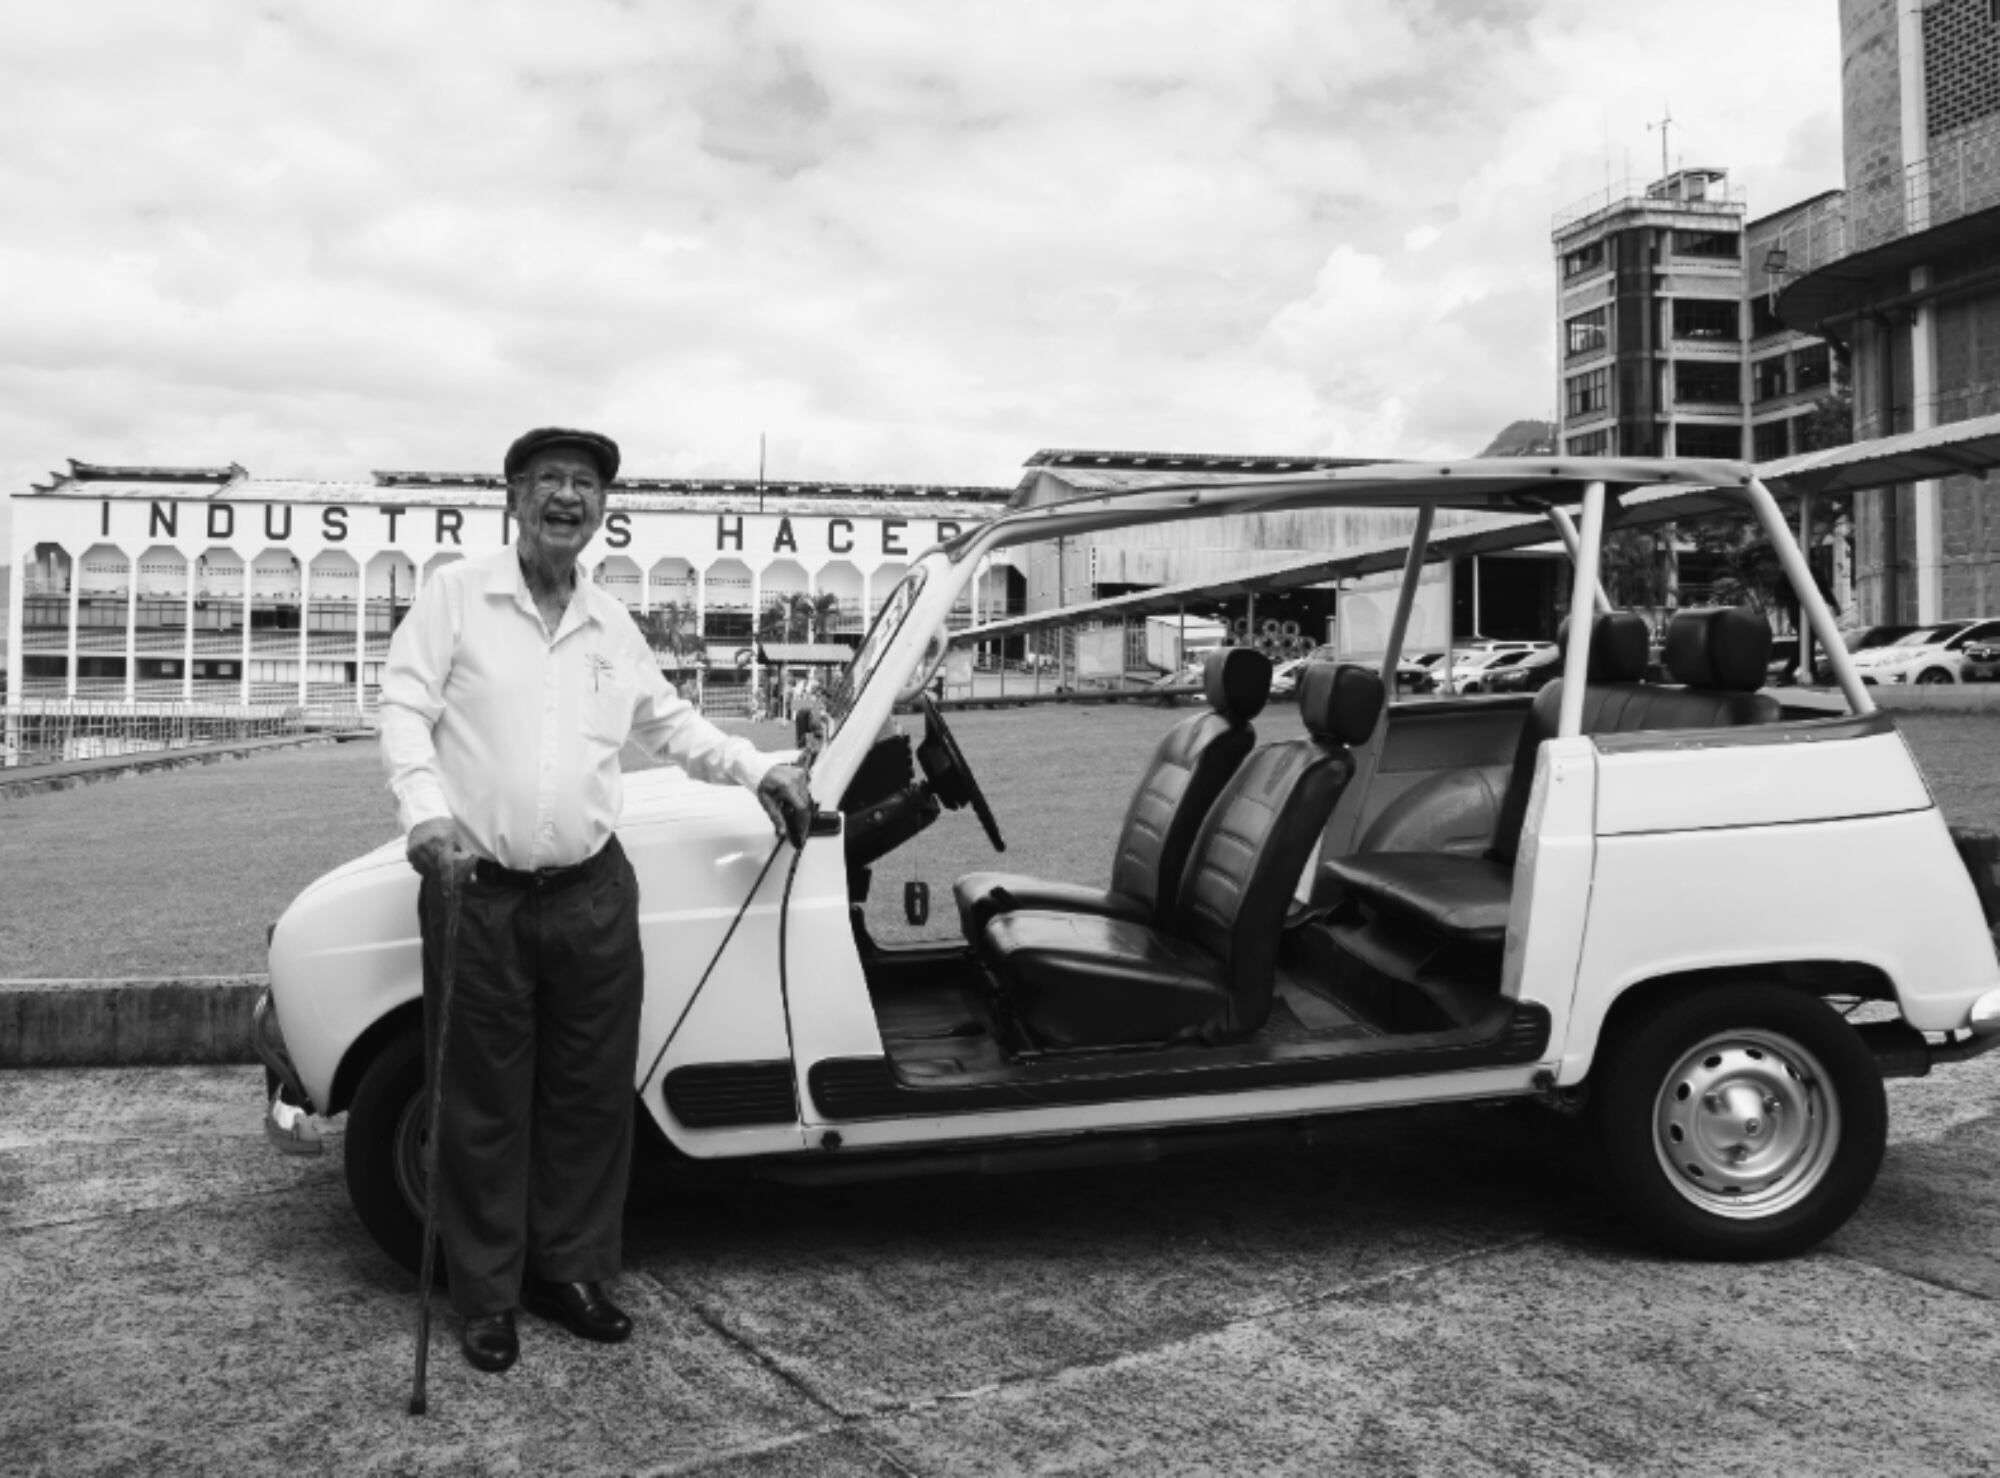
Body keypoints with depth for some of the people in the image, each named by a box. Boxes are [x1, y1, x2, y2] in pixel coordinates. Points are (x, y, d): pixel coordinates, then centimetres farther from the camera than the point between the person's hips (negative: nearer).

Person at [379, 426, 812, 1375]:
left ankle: (569, 1271, 26)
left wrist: (758, 770, 13)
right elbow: (404, 708, -6)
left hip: (593, 894, 4)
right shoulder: (457, 595, 1)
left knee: (592, 1094, 10)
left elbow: (670, 723, 24)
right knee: (485, 1107, 5)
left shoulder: (611, 624, 14)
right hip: (481, 894, -4)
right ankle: (486, 1297, 19)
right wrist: (428, 813, -21)